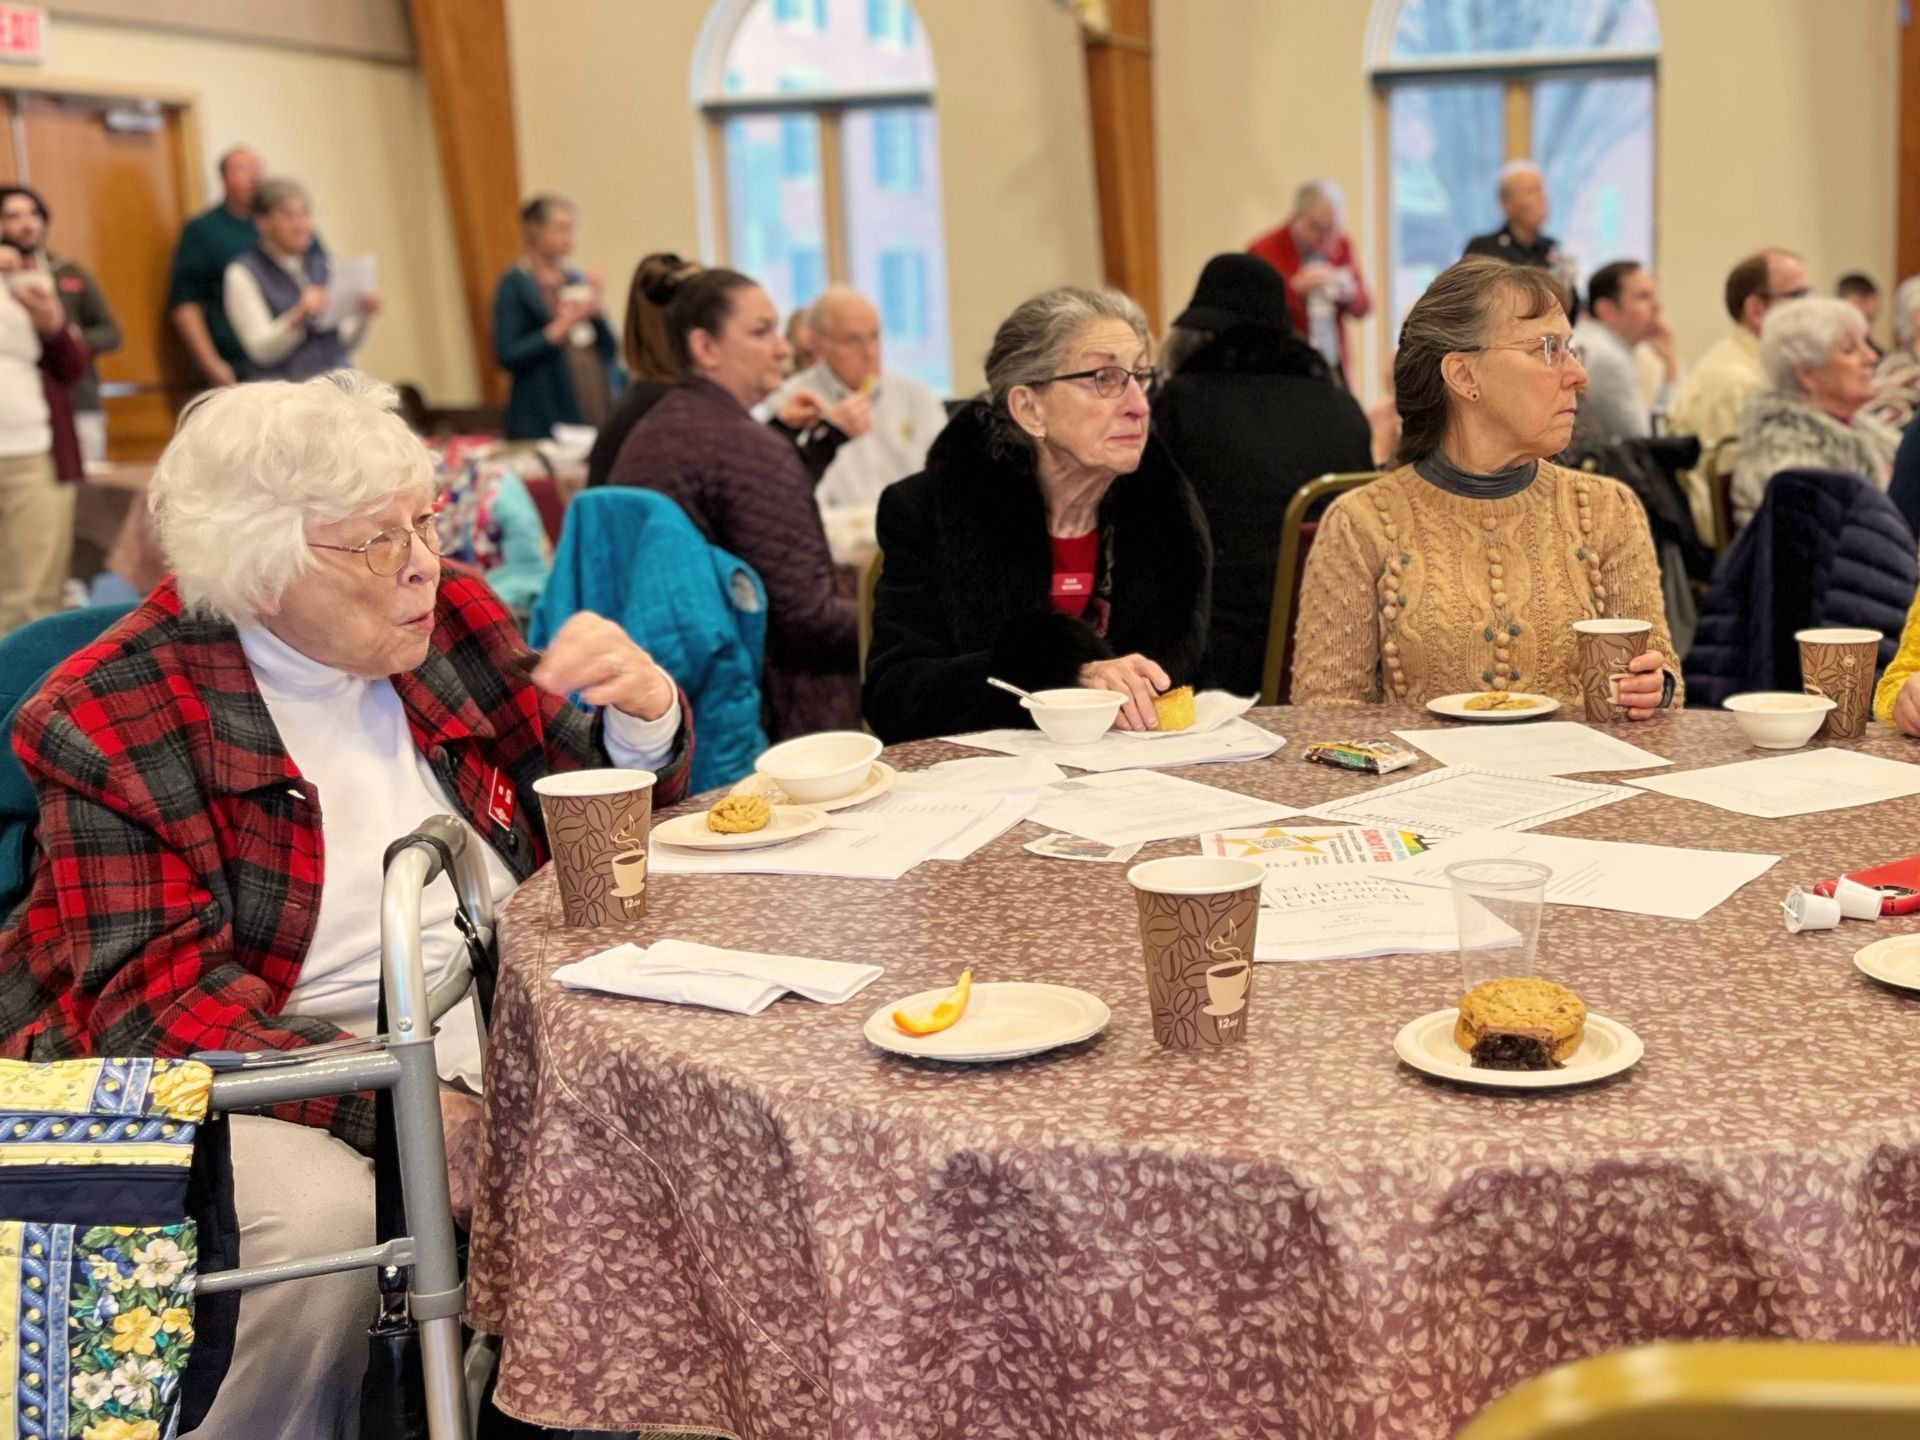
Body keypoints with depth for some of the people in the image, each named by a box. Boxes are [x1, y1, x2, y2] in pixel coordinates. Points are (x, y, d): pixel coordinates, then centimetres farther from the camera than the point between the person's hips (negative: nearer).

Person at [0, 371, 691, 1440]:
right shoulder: (120, 720, -10)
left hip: (489, 1040, 5)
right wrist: (389, 1106, -30)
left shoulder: (454, 625, 5)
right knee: (323, 1223, -33)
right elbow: (156, 991, -17)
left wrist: (645, 715, -11)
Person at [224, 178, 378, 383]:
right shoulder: (243, 273, 2)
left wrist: (362, 316, -3)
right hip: (282, 386, -4)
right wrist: (298, 317, -21)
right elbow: (261, 350, -7)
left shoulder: (322, 264, 15)